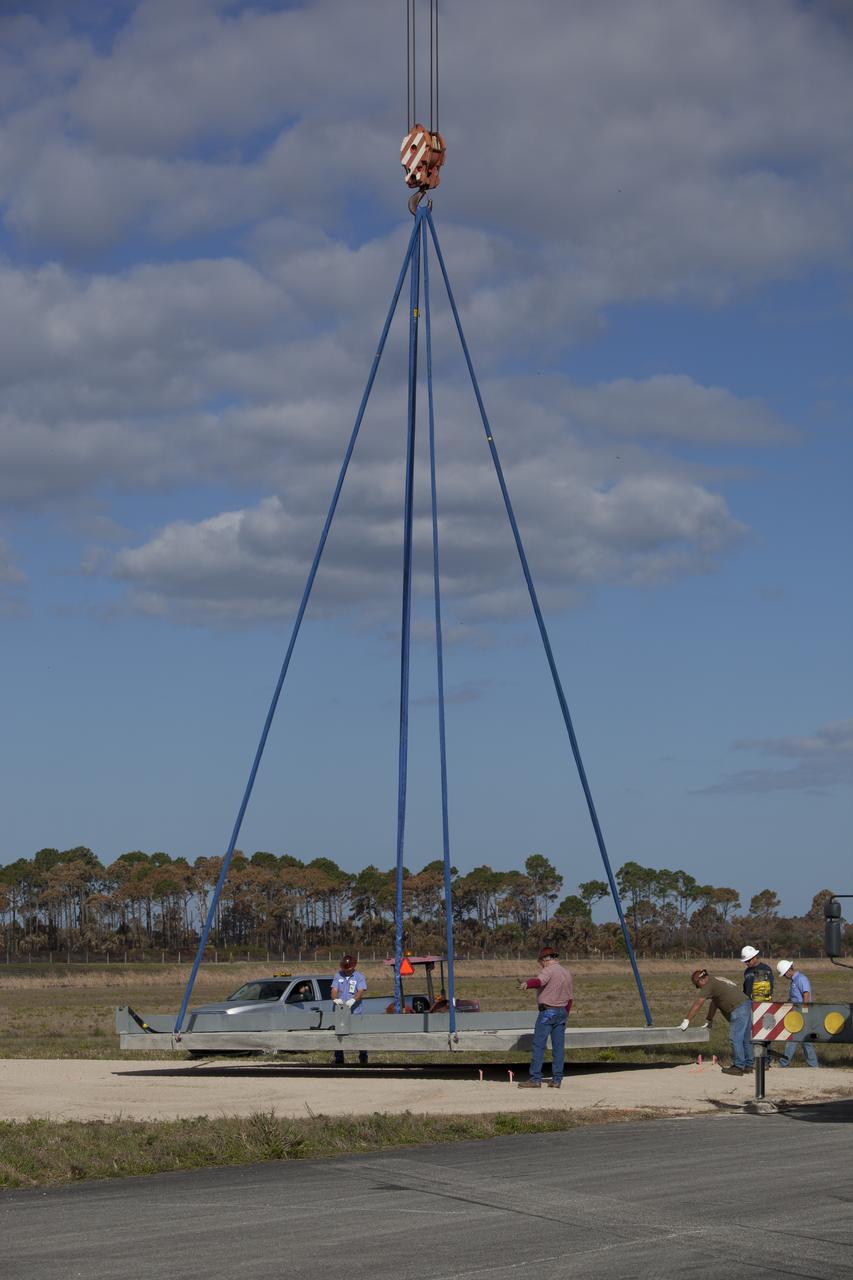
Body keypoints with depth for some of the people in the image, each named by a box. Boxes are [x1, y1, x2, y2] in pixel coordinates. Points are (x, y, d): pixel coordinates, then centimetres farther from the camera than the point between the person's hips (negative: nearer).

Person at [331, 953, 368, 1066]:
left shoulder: (359, 976, 0)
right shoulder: (338, 975, 10)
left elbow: (361, 992, -12)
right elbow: (334, 990, 1)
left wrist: (353, 1000, -31)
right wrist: (336, 999, -21)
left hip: (355, 1012, -2)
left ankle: (363, 1057, 16)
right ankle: (339, 1060, 8)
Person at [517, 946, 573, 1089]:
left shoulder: (548, 971, -8)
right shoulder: (567, 973, 17)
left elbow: (539, 981, -32)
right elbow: (569, 998, 21)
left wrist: (527, 983, -49)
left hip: (547, 1011, -8)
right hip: (562, 1011, 8)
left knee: (539, 1045, -6)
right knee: (558, 1047, 7)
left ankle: (535, 1079, -9)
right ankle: (557, 1079, 6)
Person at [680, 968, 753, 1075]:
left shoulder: (709, 985, -6)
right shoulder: (718, 981, 23)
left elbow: (698, 1004, -9)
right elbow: (714, 1003, 29)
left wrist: (687, 1020, -8)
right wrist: (709, 1020, 32)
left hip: (738, 1009, -10)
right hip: (747, 1006, 10)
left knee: (735, 1039, -6)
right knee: (745, 1039, 14)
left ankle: (738, 1067, -4)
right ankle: (748, 1065, 19)